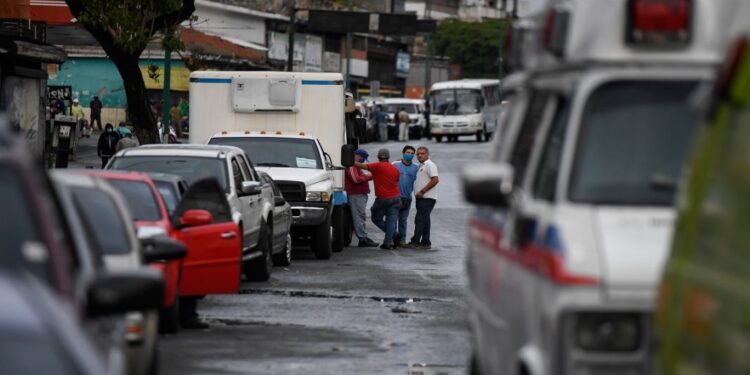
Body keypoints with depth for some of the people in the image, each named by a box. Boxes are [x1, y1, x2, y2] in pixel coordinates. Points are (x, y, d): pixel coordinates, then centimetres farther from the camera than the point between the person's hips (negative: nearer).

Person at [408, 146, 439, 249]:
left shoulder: (430, 165, -9)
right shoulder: (421, 166, 21)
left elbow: (435, 180, -19)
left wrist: (422, 191, -19)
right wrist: (418, 193, 15)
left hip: (427, 198, -10)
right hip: (421, 198, 10)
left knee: (420, 220, -11)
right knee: (424, 221, 10)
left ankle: (415, 242, -11)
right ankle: (425, 243, 12)